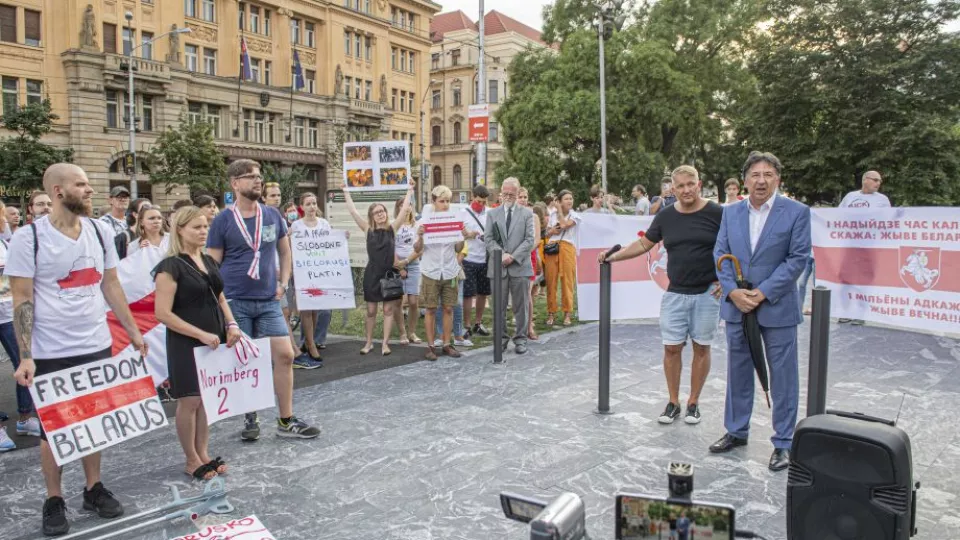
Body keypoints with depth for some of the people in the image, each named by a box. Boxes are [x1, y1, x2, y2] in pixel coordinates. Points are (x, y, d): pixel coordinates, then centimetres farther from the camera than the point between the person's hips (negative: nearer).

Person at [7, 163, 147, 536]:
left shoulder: (100, 232, 3)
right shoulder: (28, 238, -10)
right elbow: (22, 301, -9)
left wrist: (133, 332, 8)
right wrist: (25, 356, -15)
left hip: (97, 346, 4)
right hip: (50, 353, -4)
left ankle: (94, 489, 29)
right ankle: (54, 501, 25)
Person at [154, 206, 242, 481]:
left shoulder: (209, 261, 10)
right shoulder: (171, 266, -11)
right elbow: (163, 313, -16)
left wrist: (231, 324, 3)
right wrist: (201, 334, -19)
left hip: (214, 340, 7)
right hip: (187, 343, -6)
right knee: (190, 400, 1)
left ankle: (203, 453, 24)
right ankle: (191, 460, 16)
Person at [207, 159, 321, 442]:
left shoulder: (272, 215, 6)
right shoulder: (223, 221, -4)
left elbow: (284, 251, 18)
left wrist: (283, 283, 7)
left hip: (269, 301, 3)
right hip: (235, 302, -3)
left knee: (285, 355, -2)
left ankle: (286, 420, 11)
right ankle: (251, 418, 24)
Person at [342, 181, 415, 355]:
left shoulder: (392, 228, 0)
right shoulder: (368, 229, 0)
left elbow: (405, 209, -5)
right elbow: (353, 211, -3)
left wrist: (410, 190, -7)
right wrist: (346, 191, -2)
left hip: (389, 273, 0)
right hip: (372, 273, 0)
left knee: (388, 310, 4)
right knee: (371, 310, 8)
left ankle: (385, 343, 10)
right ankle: (369, 342, 20)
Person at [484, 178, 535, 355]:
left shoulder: (527, 213, 6)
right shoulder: (492, 214, 11)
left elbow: (529, 239, -1)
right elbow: (488, 239, 4)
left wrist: (513, 256, -11)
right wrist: (501, 255, -11)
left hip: (520, 266, -1)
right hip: (498, 267, 1)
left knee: (521, 306, 4)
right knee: (499, 307, 6)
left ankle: (520, 339, 14)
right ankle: (501, 337, 17)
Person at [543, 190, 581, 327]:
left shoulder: (574, 216, 5)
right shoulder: (552, 214, 15)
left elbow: (564, 224, -13)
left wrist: (559, 210, -1)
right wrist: (552, 231, -2)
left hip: (567, 248, -2)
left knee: (567, 281, -3)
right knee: (551, 281, 0)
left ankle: (567, 314, 5)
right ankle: (551, 313, 8)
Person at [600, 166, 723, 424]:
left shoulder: (717, 213, -6)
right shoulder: (666, 216, 3)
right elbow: (644, 243, 13)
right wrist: (614, 256, 6)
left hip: (707, 293, -2)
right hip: (675, 294, 3)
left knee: (701, 347, 7)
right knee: (672, 348, 3)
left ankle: (693, 402, 21)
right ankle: (673, 402, 17)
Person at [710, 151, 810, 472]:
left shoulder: (797, 212, -5)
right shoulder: (731, 213, 7)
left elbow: (798, 258, -9)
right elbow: (720, 254, 5)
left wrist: (763, 293, -15)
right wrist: (733, 291, -10)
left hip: (777, 307, -4)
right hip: (737, 306, 4)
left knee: (783, 376, 4)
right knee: (738, 372, 14)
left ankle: (783, 442, 17)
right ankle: (736, 431, 30)